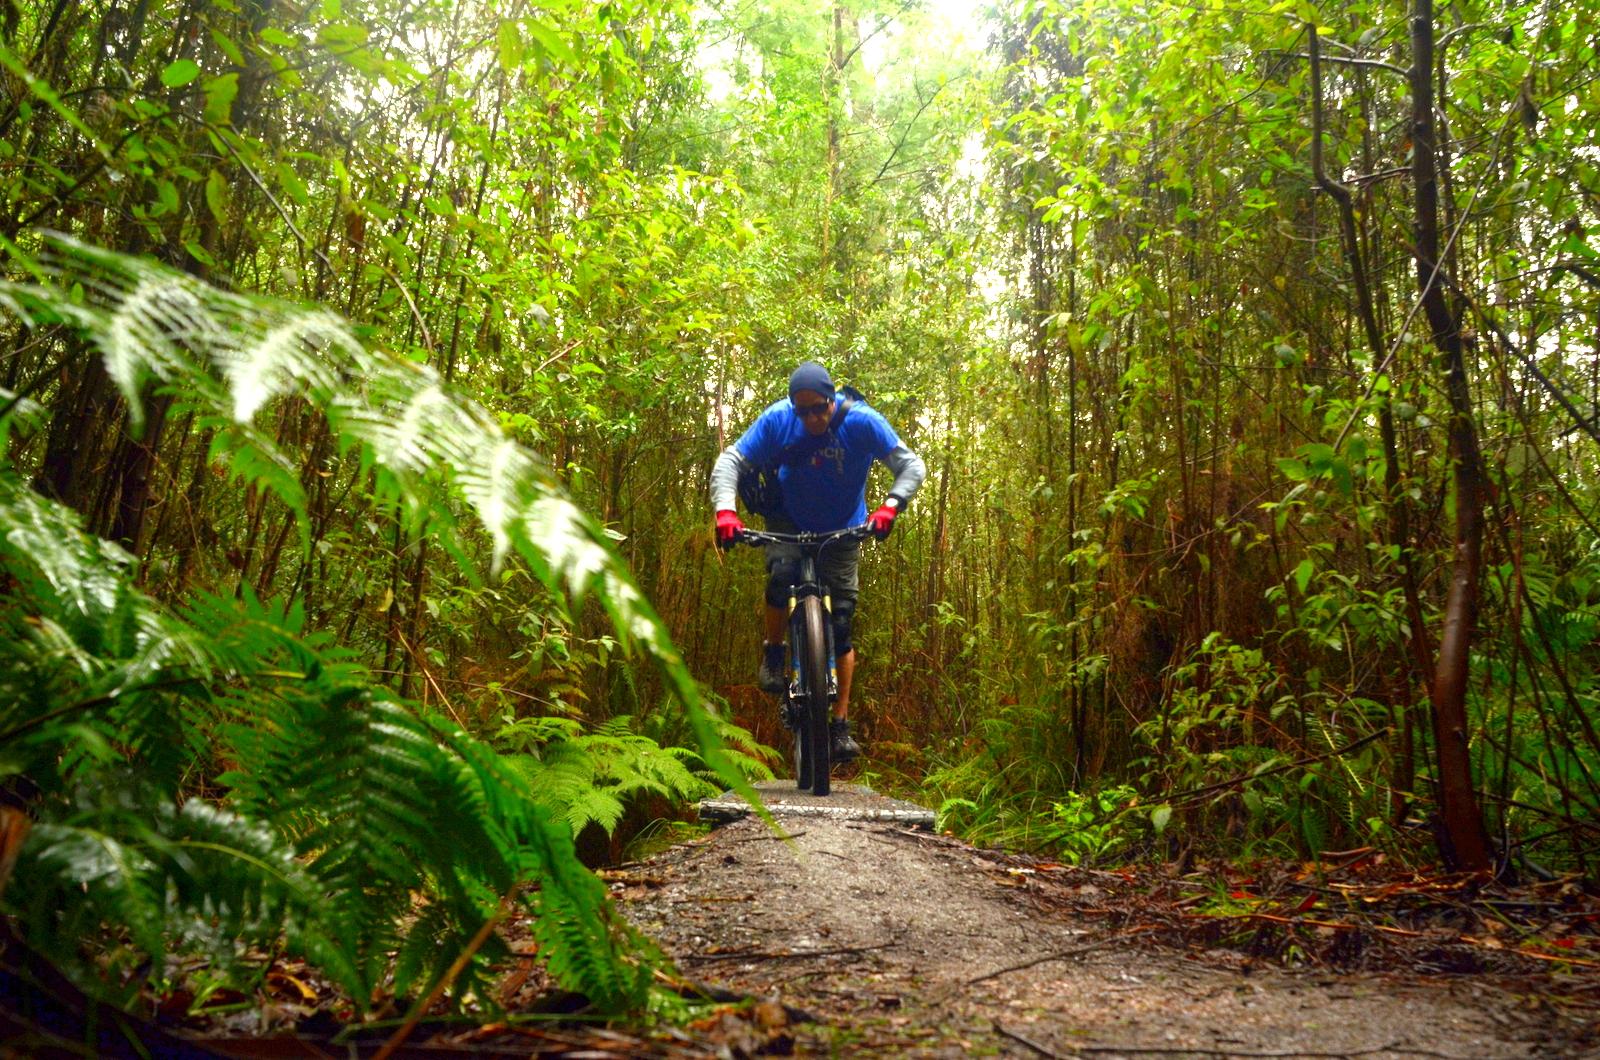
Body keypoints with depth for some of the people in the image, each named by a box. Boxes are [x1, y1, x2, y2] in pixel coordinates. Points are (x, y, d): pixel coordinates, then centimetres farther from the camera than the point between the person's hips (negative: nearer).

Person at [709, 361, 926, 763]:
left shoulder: (863, 421, -21)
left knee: (840, 627, -4)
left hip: (843, 532, 0)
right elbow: (731, 461, -18)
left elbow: (911, 465, -21)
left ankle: (841, 725, 6)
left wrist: (890, 505, -39)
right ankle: (773, 651, -4)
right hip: (788, 522, 0)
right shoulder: (777, 420, -19)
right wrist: (725, 509, -37)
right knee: (782, 575, -33)